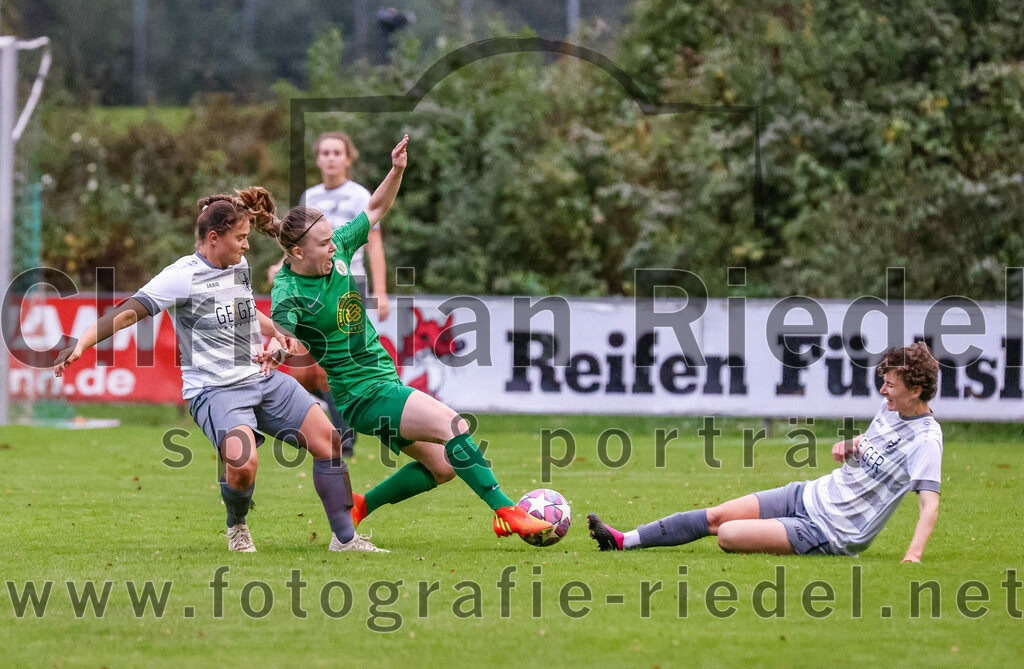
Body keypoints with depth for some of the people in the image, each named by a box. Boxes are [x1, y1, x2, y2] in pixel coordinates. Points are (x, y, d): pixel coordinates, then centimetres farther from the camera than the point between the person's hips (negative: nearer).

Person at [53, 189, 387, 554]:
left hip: (262, 377, 7)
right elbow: (130, 311, -20)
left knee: (327, 438, -4)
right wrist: (81, 344, -31)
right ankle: (236, 527, 5)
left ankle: (345, 537, 7)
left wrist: (277, 332, 23)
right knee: (243, 463, -30)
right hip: (214, 388, -7)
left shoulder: (240, 265, 11)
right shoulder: (182, 277, -12)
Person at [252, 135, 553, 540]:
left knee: (441, 466, 10)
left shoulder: (337, 252, 2)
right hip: (361, 394, -9)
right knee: (454, 426, -23)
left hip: (383, 379, 9)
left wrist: (396, 171, -3)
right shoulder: (288, 294, -18)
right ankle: (507, 513, -23)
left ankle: (359, 506, 25)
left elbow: (376, 208, 12)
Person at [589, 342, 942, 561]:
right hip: (812, 494, 8)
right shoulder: (889, 409, 4)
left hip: (830, 533, -8)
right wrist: (848, 447, 0)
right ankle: (622, 541, 15)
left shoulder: (925, 441, -22)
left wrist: (913, 556, -43)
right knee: (717, 516, 5)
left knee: (728, 535, -18)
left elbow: (930, 505, -30)